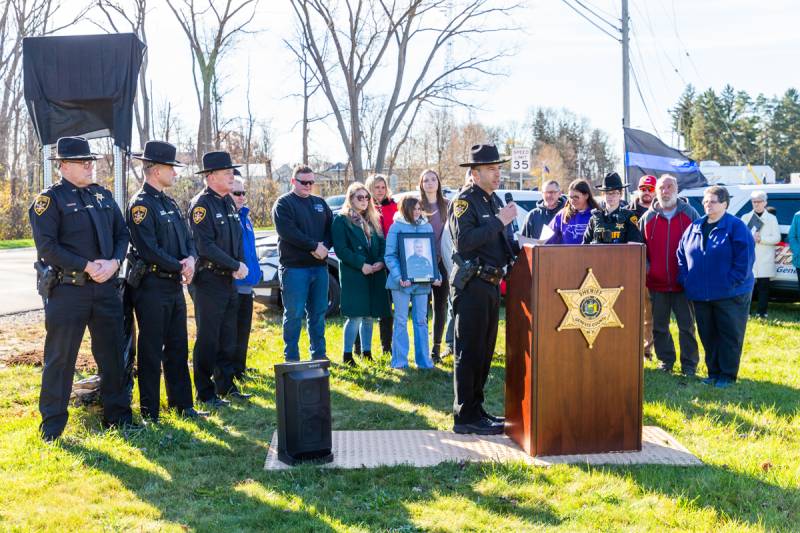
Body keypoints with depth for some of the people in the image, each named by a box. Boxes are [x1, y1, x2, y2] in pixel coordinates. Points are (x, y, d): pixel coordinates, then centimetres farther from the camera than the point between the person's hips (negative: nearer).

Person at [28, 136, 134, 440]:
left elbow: (122, 234, 12)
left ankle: (118, 415, 24)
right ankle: (52, 425, 13)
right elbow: (46, 247, -13)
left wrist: (114, 262, -7)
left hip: (106, 287, 6)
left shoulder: (103, 195, 13)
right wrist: (87, 266, -17)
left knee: (112, 353, 12)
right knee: (60, 358, 2)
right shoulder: (50, 199, -6)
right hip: (68, 289, -5)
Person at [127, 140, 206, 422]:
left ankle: (183, 403, 24)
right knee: (151, 351, 0)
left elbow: (188, 239, 15)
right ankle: (149, 413, 10)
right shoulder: (140, 204, -13)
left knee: (178, 348, 14)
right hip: (151, 286, -8)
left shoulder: (170, 203, 15)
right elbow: (149, 249, -20)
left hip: (175, 285, 9)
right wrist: (179, 267, -13)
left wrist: (191, 259, -6)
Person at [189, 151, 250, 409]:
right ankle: (205, 393, 10)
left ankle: (226, 385, 27)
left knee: (228, 338, 15)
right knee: (208, 339, 0)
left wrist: (240, 266, -1)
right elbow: (205, 246, -21)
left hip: (229, 280, 8)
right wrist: (236, 266, -17)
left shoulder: (228, 202, 13)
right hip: (209, 280, -8)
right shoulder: (201, 204, -14)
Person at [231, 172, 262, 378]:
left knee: (243, 329, 15)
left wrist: (255, 271, 20)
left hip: (246, 283, 8)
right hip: (230, 283, -8)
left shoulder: (245, 215, 15)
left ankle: (239, 368, 26)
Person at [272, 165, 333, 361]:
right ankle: (291, 357, 4)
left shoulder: (320, 203, 18)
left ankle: (319, 354, 19)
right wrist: (314, 246, -16)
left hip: (319, 266, 6)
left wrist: (324, 246, -8)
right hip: (294, 267, -6)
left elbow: (331, 228, 12)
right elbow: (287, 231, -14)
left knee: (318, 312, 10)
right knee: (294, 314, -3)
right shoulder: (284, 203, -2)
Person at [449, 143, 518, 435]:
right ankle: (465, 417, 1)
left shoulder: (495, 200, 17)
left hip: (491, 284, 9)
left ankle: (475, 409, 25)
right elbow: (464, 240, -23)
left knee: (484, 351, 14)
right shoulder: (464, 200, -10)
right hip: (472, 285, -9)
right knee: (469, 352, -5)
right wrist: (499, 221, -20)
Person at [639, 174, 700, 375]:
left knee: (686, 325, 3)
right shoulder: (648, 218, 7)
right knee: (659, 326, 9)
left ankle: (689, 364, 13)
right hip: (657, 283, 2)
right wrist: (646, 269, 2)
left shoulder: (689, 214, 3)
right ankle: (665, 360, 22)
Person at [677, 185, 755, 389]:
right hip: (700, 294, 6)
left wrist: (732, 281, -17)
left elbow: (745, 258, -13)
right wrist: (685, 279, 5)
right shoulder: (694, 227, 11)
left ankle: (727, 375, 12)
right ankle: (713, 372, 23)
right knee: (708, 335, 12)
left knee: (729, 335, 2)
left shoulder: (736, 227, -7)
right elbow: (682, 255, 16)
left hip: (730, 294, -5)